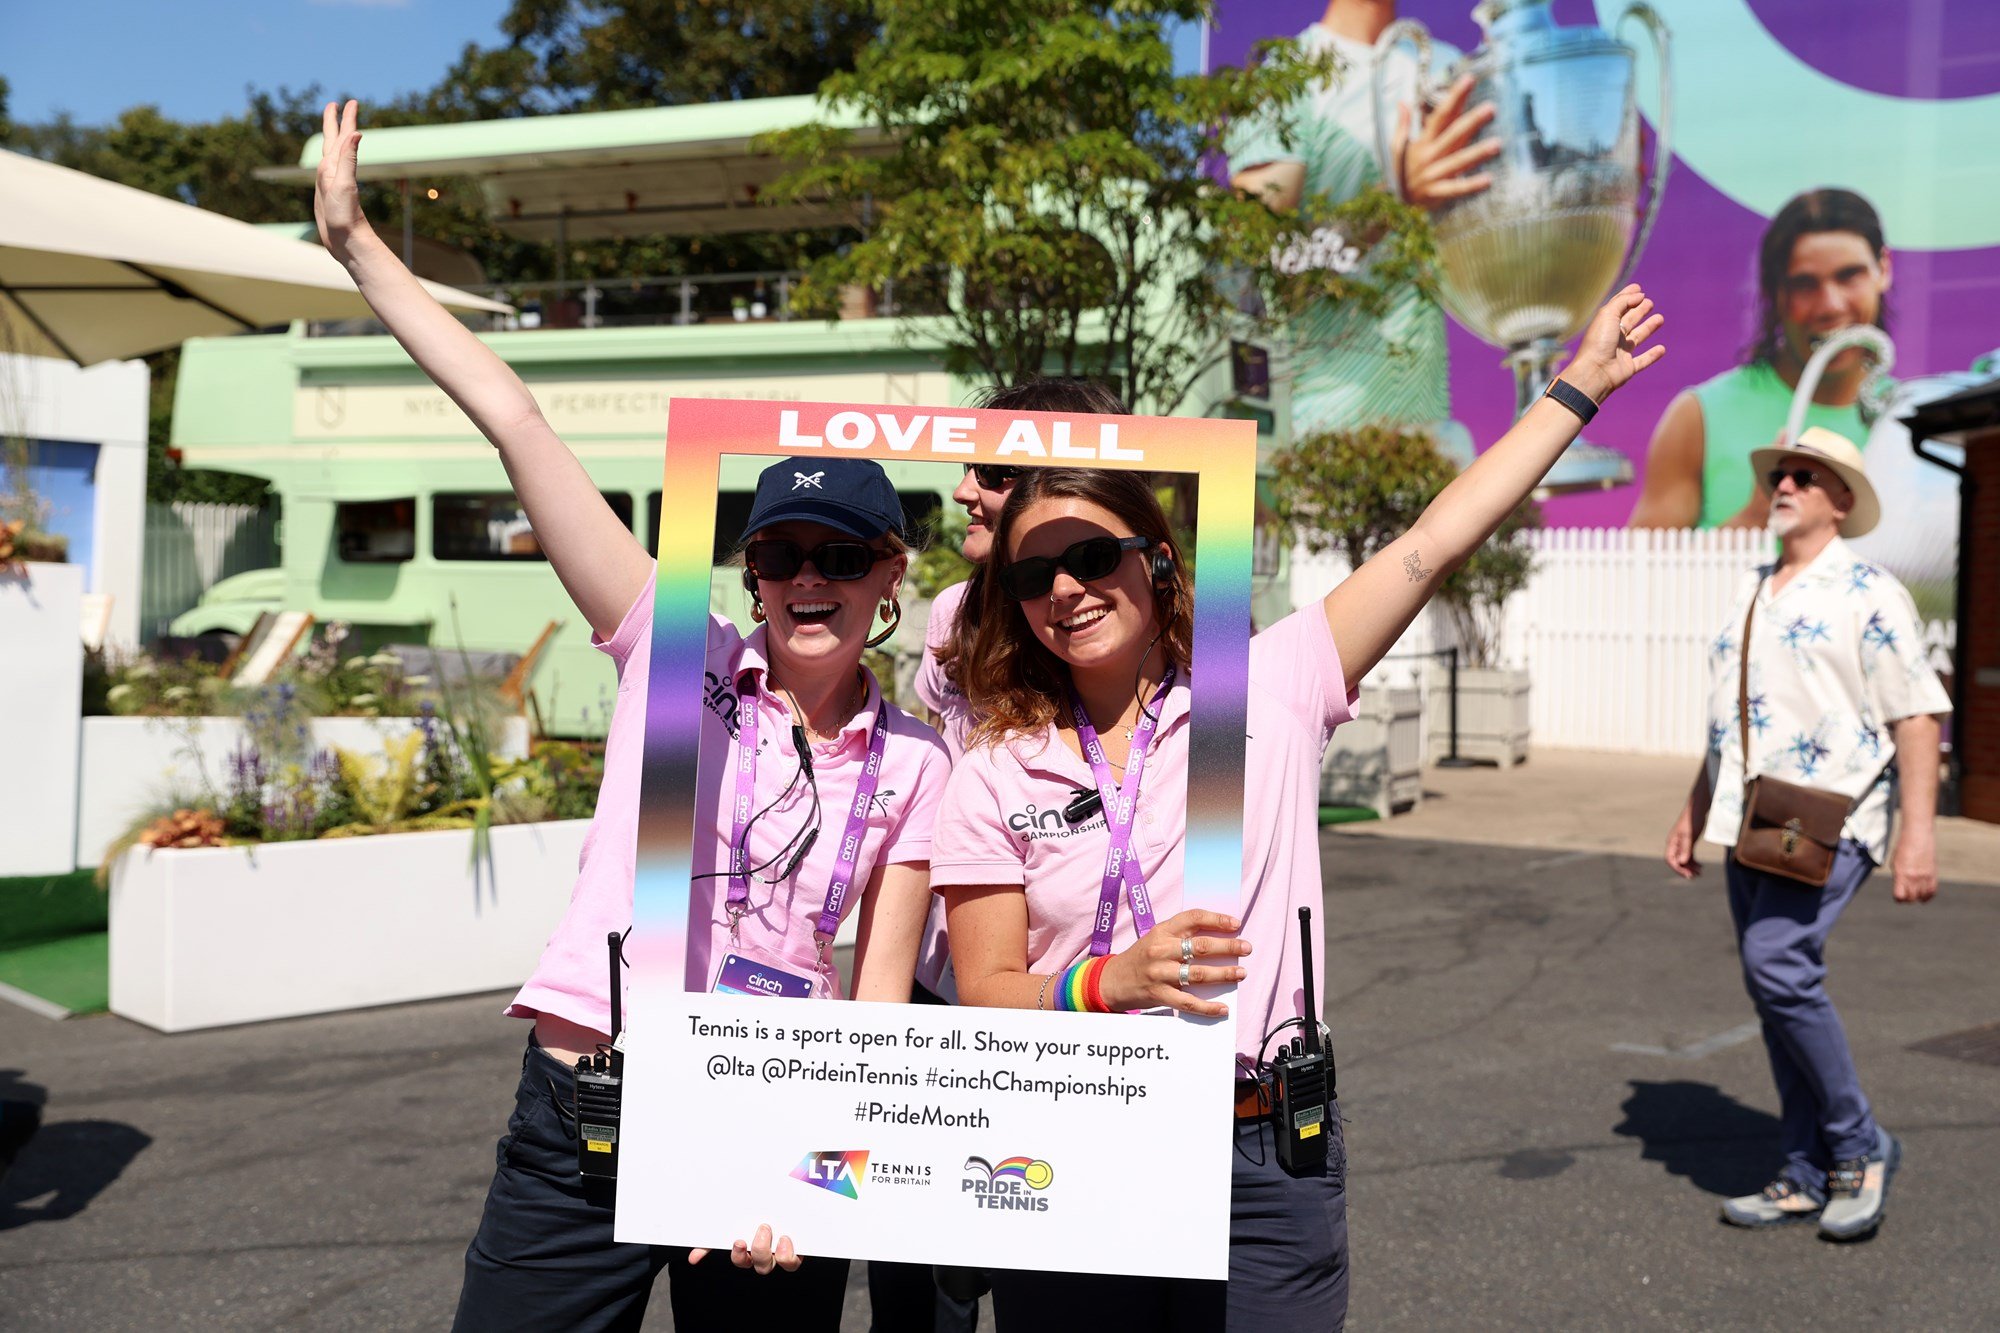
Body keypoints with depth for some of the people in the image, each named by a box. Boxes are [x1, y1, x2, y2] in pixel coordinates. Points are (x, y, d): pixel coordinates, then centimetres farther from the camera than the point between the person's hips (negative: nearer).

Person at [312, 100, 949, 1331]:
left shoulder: (913, 764, 3)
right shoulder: (678, 655, 0)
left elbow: (882, 997, 1)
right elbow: (515, 423, -3)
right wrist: (355, 240, -1)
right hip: (582, 1117, -1)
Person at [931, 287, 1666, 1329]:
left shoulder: (1265, 693, 0)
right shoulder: (992, 781, 1)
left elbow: (1436, 543, 2)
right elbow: (985, 995, -2)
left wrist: (1578, 386, 6)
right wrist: (1115, 982, -21)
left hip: (1263, 1162, 0)